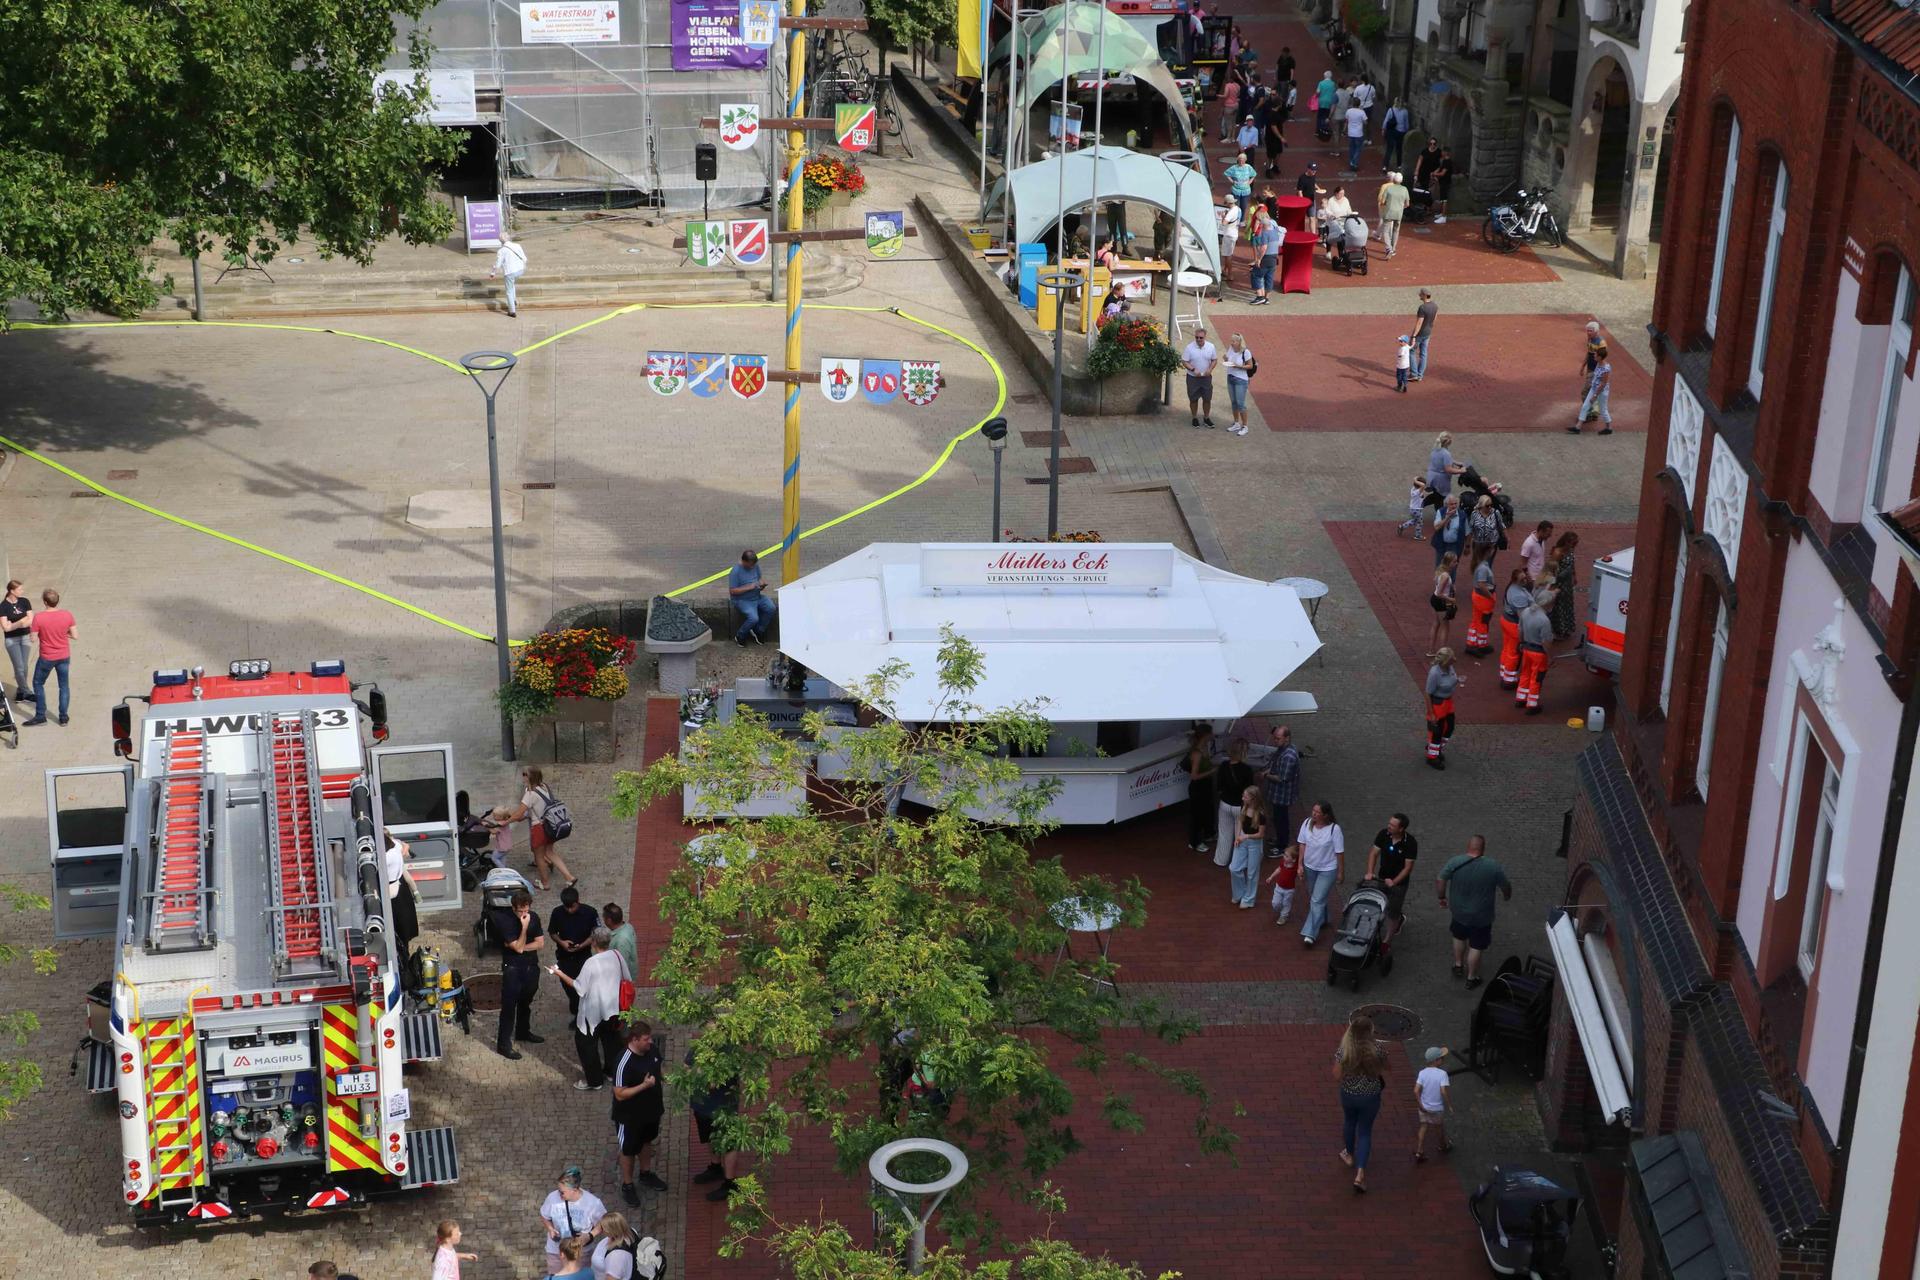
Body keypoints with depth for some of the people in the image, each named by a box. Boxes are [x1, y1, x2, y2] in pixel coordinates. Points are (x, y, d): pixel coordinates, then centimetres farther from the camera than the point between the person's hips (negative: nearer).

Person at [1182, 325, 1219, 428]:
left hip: (1206, 377, 2)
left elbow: (1214, 360, 5)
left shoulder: (1211, 347, -5)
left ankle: (1207, 417, 24)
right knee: (1193, 399, 8)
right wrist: (1193, 370, -24)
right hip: (1193, 377, -2)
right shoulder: (1189, 347, -13)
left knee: (1207, 399, 8)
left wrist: (1210, 369, -14)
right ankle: (1195, 418, 24)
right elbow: (1184, 362, -10)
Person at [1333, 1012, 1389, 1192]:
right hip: (1370, 1096, 0)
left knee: (1349, 1122, 30)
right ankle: (1360, 1173, 2)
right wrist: (1384, 1084, 13)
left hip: (1349, 1094, 0)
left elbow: (1337, 1075, -14)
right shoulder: (1378, 1049, -20)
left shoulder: (1343, 1050, -22)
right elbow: (1383, 1072, -7)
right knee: (1365, 1132, 13)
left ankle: (1349, 1155, 53)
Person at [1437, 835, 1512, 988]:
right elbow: (1506, 887, -7)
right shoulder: (1493, 867, -21)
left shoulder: (1455, 862, -18)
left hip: (1458, 911, 2)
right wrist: (1507, 897, 16)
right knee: (1475, 946, 16)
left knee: (1459, 937, 29)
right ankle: (1471, 978, 29)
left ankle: (1458, 966, 45)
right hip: (1481, 916, -2)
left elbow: (1441, 880, -8)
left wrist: (1442, 897, 11)